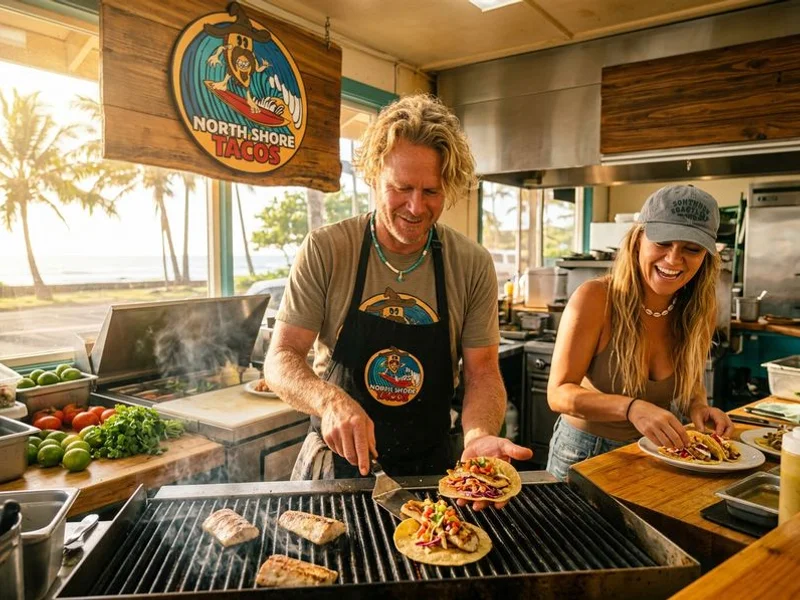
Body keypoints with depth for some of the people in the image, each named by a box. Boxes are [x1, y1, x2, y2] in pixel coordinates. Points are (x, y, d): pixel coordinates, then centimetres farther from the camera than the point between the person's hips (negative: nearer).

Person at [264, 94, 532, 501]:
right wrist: (330, 400, -30)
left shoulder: (473, 265, -6)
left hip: (429, 467, 1)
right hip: (336, 463, -1)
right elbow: (280, 359, -11)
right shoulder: (324, 251, -11)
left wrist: (479, 435, -24)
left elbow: (482, 372, -4)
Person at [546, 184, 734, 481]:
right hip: (586, 453, -4)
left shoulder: (699, 312, -9)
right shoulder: (594, 299, -24)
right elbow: (559, 393, -26)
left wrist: (698, 406, -15)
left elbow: (689, 383, 8)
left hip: (655, 455, 4)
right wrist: (631, 408, -41)